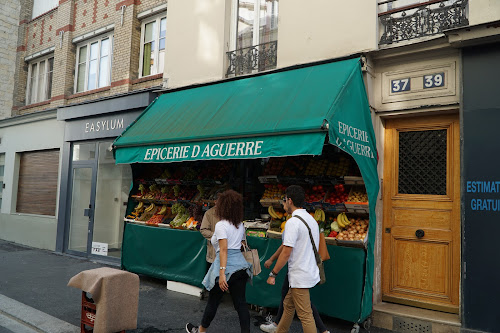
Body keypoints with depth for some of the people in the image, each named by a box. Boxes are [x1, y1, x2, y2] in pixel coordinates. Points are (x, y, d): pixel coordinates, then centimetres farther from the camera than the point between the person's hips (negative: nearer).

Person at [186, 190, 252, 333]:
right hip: (241, 265, 6)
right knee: (241, 303, 7)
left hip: (226, 265, -6)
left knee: (213, 301, 13)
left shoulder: (221, 225, -11)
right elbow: (241, 244, 12)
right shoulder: (240, 225, 10)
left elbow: (224, 250, -19)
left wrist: (222, 273, -21)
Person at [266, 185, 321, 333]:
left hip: (300, 278, -9)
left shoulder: (293, 222, -19)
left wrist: (273, 274, -11)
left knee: (305, 315, -1)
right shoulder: (311, 219, 9)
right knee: (288, 305, 23)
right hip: (310, 273, 9)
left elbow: (286, 253, -21)